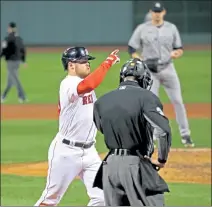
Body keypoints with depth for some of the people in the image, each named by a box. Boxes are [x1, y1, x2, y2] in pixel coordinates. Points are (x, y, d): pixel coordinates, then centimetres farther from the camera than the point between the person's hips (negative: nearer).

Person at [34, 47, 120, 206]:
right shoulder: (68, 84, -18)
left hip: (89, 151, 7)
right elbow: (88, 85, -40)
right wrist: (108, 62, -36)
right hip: (66, 151, -7)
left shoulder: (83, 83, 10)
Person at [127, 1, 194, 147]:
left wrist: (176, 53, -14)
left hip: (168, 68, 2)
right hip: (150, 71, -2)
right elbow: (131, 49, 2)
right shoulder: (142, 29, 0)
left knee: (177, 101, 0)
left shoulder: (171, 28, 6)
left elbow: (180, 49, 10)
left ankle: (185, 135, 7)